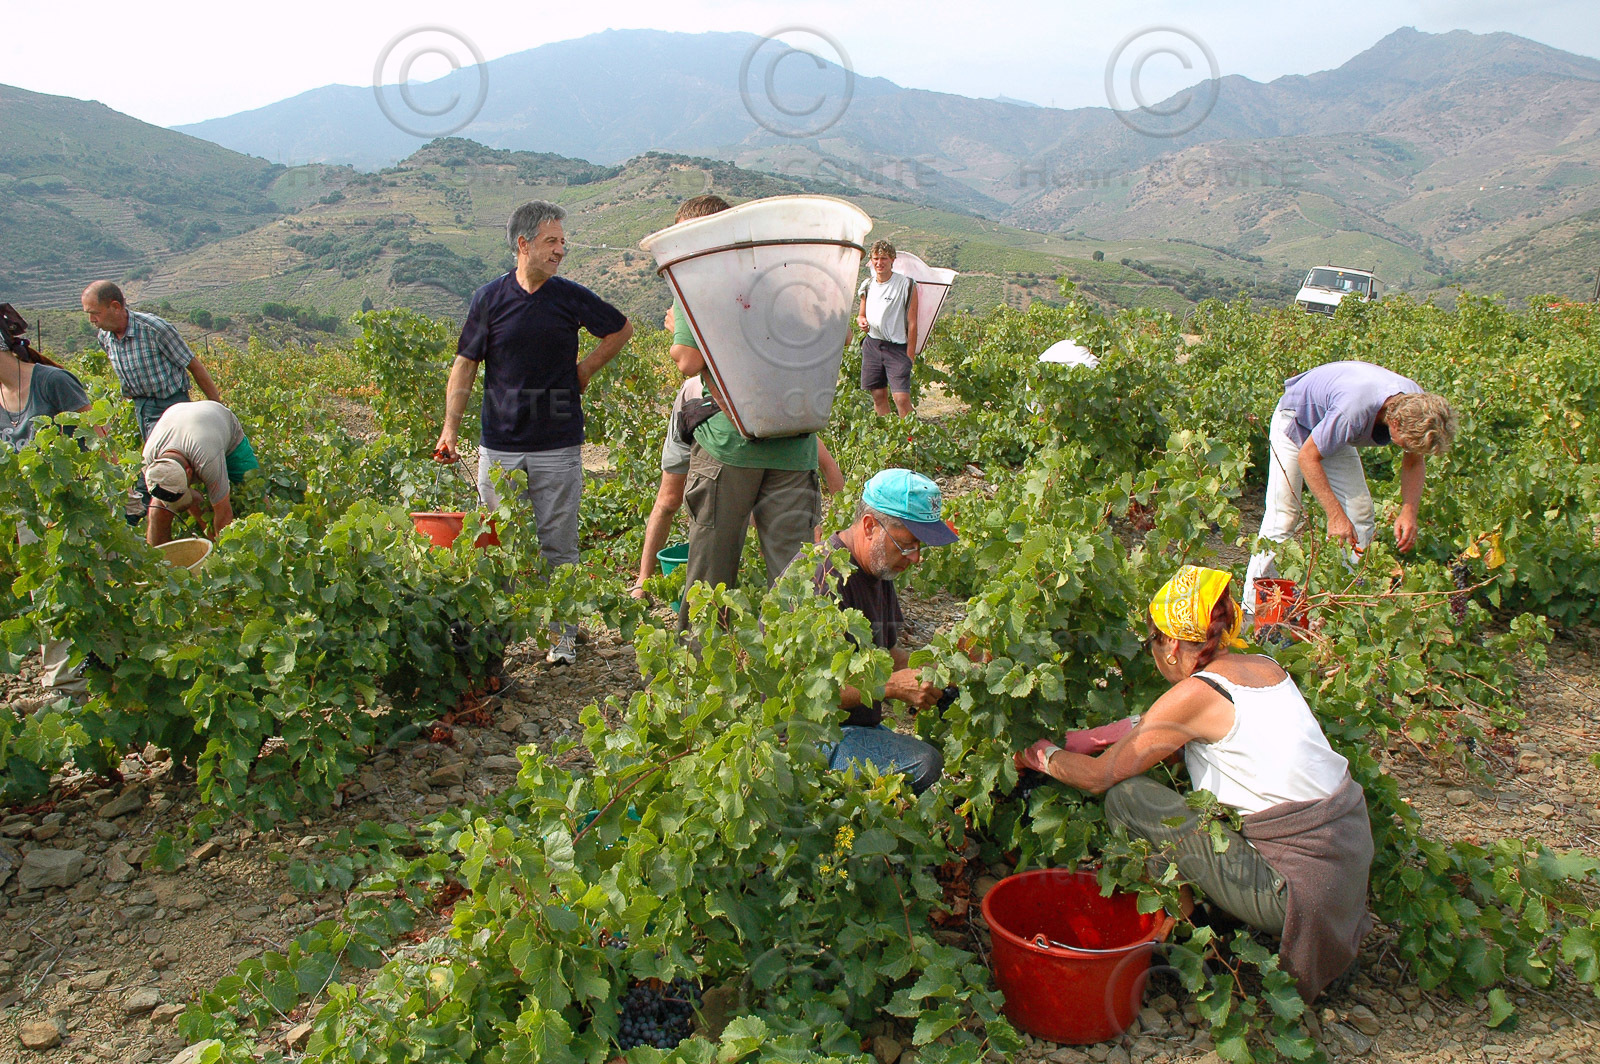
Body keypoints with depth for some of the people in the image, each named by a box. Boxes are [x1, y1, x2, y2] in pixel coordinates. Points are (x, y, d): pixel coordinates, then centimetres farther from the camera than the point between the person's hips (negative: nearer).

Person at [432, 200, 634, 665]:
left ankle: (564, 634, 16)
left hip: (558, 447, 0)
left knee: (558, 546, 5)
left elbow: (622, 329, 17)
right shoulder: (489, 299, 1)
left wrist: (585, 371, 8)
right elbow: (465, 366, 5)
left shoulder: (571, 297, 2)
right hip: (500, 446, 1)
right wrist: (450, 428, -2)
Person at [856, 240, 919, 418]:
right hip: (872, 344, 5)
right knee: (878, 395, 6)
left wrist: (910, 355, -8)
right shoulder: (867, 285, 10)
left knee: (902, 398, -14)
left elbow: (912, 322, -5)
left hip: (897, 347, -5)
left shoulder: (906, 285, -5)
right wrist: (861, 321, -2)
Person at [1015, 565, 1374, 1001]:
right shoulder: (1265, 667, 6)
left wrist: (1043, 755, 12)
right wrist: (1084, 738, 18)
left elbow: (1098, 775, -5)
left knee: (1125, 795, -8)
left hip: (1301, 893, -8)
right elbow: (1152, 728, 19)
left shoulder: (1197, 694, -15)